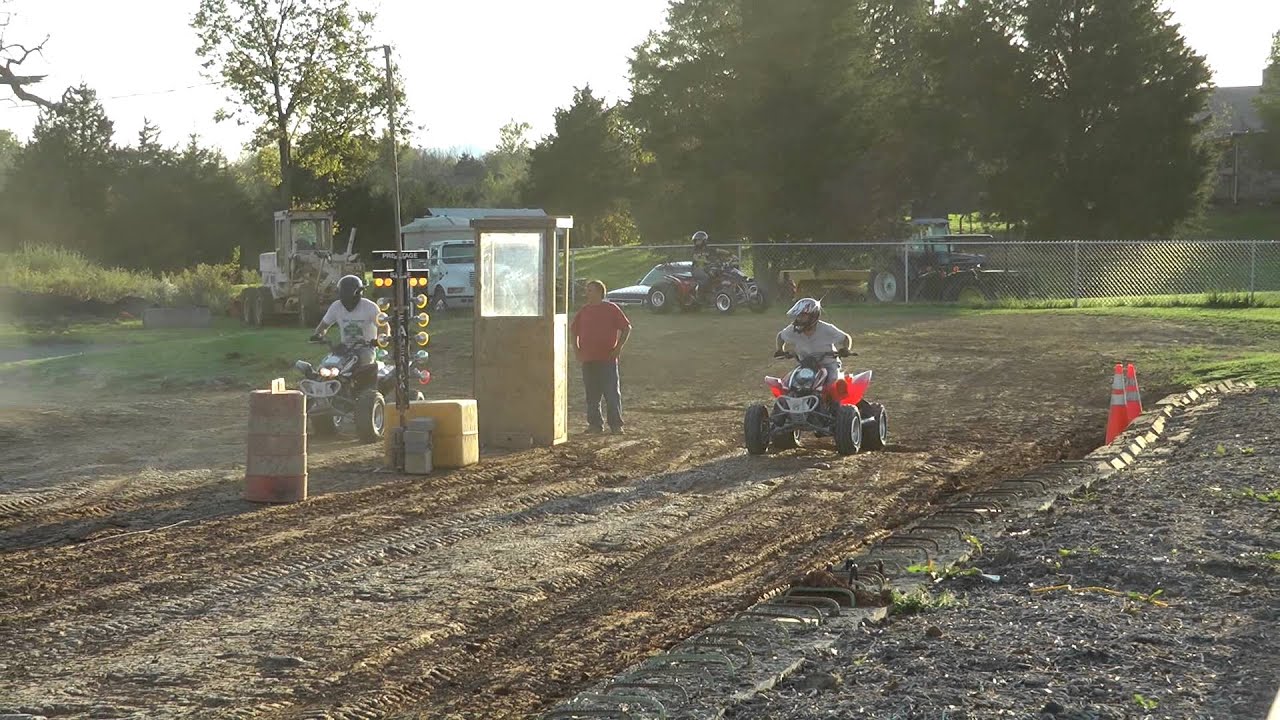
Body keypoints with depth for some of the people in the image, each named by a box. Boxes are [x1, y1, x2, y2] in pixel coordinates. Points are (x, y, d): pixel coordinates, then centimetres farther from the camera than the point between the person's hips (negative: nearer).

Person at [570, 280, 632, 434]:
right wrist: (576, 348, 11)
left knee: (612, 393, -5)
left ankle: (616, 424, -2)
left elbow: (627, 327, 1)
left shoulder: (611, 309, -2)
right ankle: (595, 424, 15)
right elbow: (573, 329, 22)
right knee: (592, 395, 7)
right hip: (588, 359, 4)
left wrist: (619, 346, -6)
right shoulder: (583, 311, 10)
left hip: (608, 359, -4)